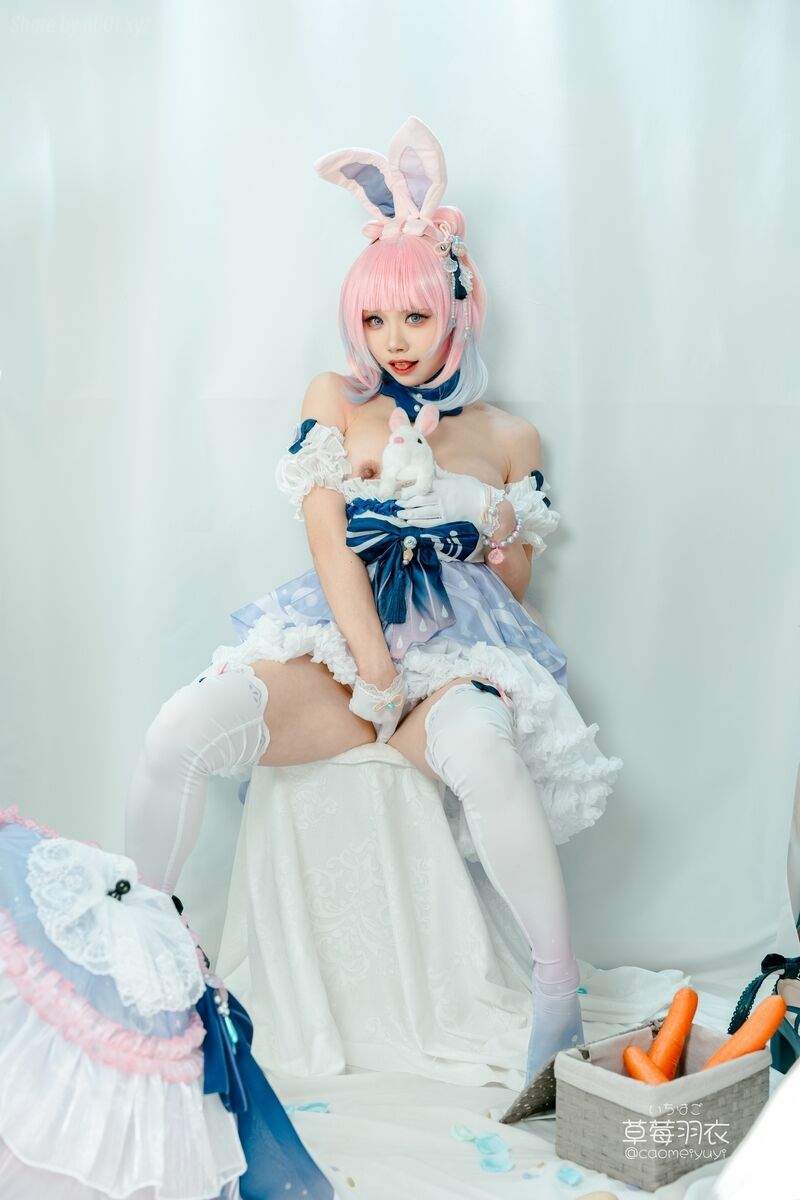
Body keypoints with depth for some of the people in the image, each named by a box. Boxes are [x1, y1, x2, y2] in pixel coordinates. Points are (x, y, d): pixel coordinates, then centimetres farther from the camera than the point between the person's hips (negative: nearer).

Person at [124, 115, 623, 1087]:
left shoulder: (508, 439, 10)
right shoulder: (334, 402, 9)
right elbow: (329, 539, -4)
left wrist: (508, 527, -6)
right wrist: (376, 669, -14)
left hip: (456, 652, -1)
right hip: (334, 642, 1)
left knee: (483, 752, -38)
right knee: (180, 732, -26)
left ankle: (559, 999, -21)